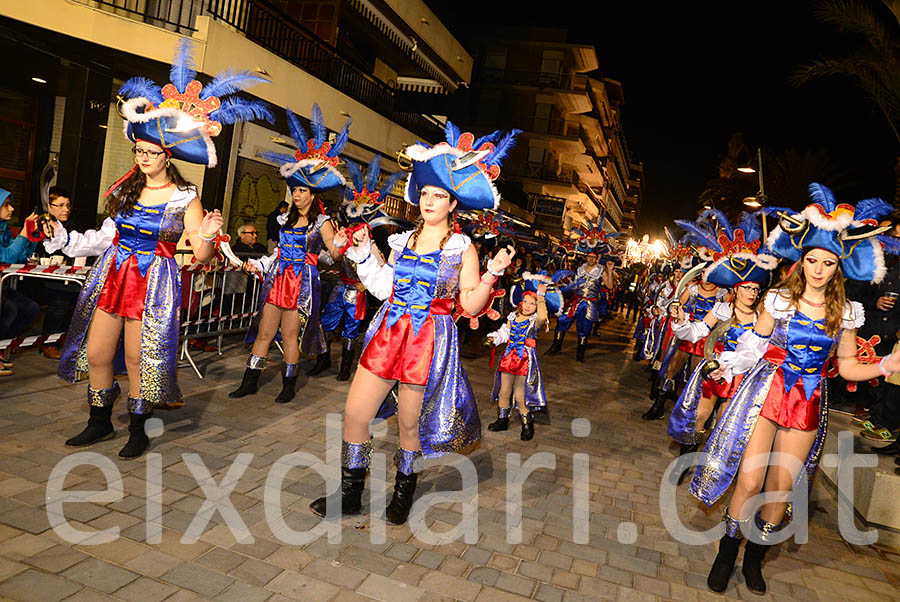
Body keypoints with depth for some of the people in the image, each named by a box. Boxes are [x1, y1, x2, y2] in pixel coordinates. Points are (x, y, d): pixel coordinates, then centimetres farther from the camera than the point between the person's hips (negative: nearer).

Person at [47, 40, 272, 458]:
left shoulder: (185, 197, -8)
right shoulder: (126, 187, 7)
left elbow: (201, 255, -10)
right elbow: (109, 235, 17)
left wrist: (207, 237, -30)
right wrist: (66, 240, 15)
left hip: (154, 282, -6)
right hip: (113, 274, 6)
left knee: (138, 359, 1)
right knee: (95, 353, 9)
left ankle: (137, 431, 20)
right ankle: (100, 423, 29)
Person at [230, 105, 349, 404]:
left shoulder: (321, 222, -3)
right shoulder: (286, 218, 13)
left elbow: (335, 253, -9)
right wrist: (258, 264, 21)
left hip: (303, 282, -5)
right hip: (278, 277, 6)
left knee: (290, 335, 0)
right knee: (263, 332, 7)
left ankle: (289, 386, 15)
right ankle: (249, 382, 18)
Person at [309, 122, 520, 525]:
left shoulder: (462, 248, -3)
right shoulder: (402, 241, 10)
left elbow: (471, 305, -6)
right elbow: (384, 288, 14)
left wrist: (492, 274, -19)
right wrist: (363, 254, 11)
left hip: (430, 341, -4)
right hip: (388, 334, 5)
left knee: (410, 424, 7)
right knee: (354, 413, 5)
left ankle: (403, 493, 34)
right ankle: (350, 494, 25)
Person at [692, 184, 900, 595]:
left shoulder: (845, 313, 3)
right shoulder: (778, 300, -3)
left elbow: (847, 367, 6)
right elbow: (753, 345, 5)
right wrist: (727, 369, -3)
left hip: (808, 404, 2)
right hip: (765, 393, -2)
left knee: (780, 489, 8)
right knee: (749, 480, -5)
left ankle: (755, 559, 28)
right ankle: (727, 553, 17)